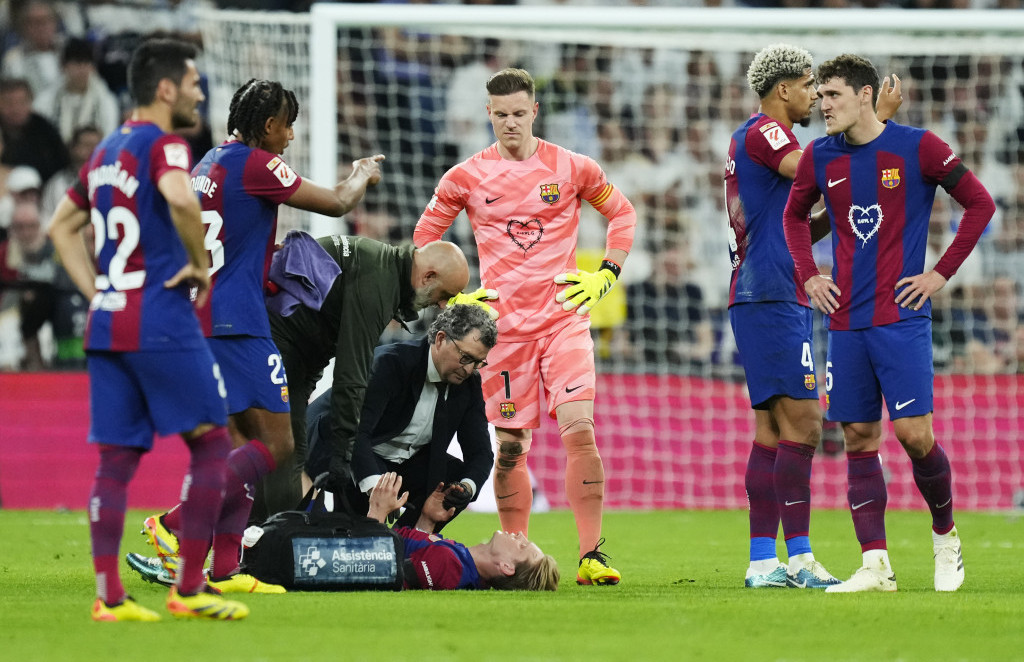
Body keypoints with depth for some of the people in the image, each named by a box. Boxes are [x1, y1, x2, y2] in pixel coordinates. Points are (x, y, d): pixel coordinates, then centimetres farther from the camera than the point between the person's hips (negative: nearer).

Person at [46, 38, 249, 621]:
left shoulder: (106, 152, 17)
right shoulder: (163, 145, -9)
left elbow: (62, 227, 25)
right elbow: (180, 199, -30)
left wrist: (97, 294, 17)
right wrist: (200, 265, -15)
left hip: (107, 326, 8)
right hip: (162, 323, -8)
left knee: (117, 459, 6)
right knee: (212, 442, 1)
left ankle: (109, 595, 1)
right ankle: (190, 589, -1)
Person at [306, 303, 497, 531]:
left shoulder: (469, 383, -5)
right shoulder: (391, 362, -26)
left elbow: (481, 452, -3)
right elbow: (355, 429, -37)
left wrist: (468, 486, -27)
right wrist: (375, 484, -51)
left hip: (403, 460, 7)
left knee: (458, 479, -14)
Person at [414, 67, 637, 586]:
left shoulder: (571, 168, 2)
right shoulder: (466, 178, 3)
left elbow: (622, 213, 17)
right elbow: (424, 237, 14)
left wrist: (605, 276, 6)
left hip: (563, 318, -1)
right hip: (504, 324, 1)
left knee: (578, 427, -16)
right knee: (509, 446, 2)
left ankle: (591, 556, -13)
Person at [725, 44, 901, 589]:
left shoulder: (756, 139, 23)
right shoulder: (762, 133, -7)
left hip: (762, 301, 11)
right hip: (772, 299, -11)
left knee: (772, 430, 7)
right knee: (802, 423, -13)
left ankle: (762, 563, 4)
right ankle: (799, 559, -15)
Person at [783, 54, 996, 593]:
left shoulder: (916, 147, -5)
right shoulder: (820, 157, 7)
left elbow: (980, 204, 0)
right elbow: (794, 215, 26)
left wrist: (941, 273, -4)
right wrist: (808, 275, 12)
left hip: (901, 318, -4)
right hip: (845, 321, 4)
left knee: (915, 435, -11)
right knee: (859, 440, 1)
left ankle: (945, 534, 13)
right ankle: (875, 565, 2)